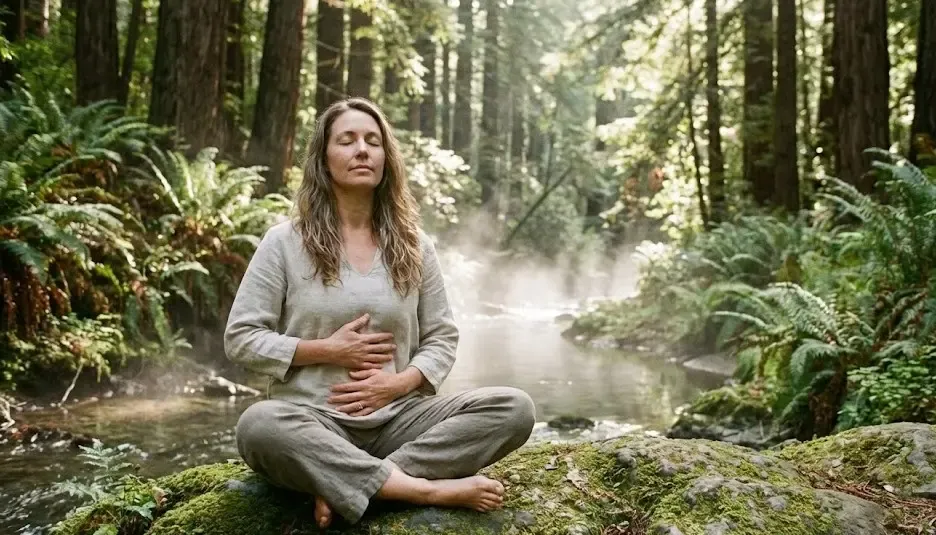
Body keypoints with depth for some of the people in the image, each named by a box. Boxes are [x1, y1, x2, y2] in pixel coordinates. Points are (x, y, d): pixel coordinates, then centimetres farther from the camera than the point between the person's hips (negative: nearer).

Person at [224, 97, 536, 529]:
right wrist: (328, 350, -11)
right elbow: (239, 339, 0)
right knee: (258, 426, -38)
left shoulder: (414, 246, 10)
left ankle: (346, 484, -27)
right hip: (313, 419, -3)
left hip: (398, 417, 3)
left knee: (514, 408, -20)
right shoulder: (284, 242, 1)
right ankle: (430, 489, -31)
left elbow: (442, 338, 11)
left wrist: (399, 383, -9)